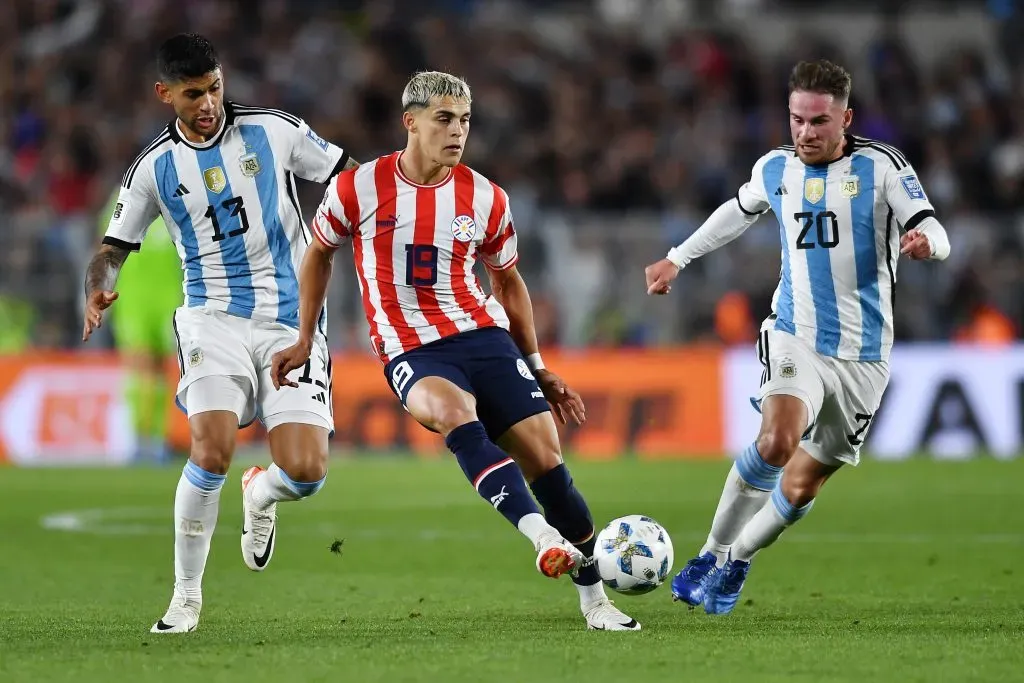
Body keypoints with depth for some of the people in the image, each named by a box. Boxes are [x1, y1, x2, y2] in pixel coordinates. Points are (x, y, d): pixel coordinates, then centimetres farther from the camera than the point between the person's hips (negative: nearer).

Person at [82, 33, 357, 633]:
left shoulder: (273, 131, 1)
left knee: (306, 472, -12)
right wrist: (99, 291, -11)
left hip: (290, 321, 0)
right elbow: (115, 247, 10)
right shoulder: (155, 167, 4)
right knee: (212, 452, -24)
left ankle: (261, 494, 28)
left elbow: (351, 178, 9)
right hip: (214, 319, 0)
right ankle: (187, 596, -6)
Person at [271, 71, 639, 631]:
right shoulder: (358, 189, -3)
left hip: (484, 336, 3)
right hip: (410, 352, -3)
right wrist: (304, 339, 14)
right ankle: (544, 538, -47)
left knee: (544, 454, -9)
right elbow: (320, 253, 15)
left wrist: (537, 367, 19)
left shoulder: (484, 198, 5)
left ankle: (594, 598, 4)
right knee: (456, 415, -36)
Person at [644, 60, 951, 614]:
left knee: (801, 484, 2)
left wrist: (924, 241, -37)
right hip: (795, 338, 0)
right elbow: (739, 211, 27)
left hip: (862, 359, 0)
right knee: (775, 443, -26)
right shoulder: (775, 170, 5)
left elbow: (936, 235, -13)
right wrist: (677, 258, 32)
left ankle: (737, 560, 28)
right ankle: (710, 556, -10)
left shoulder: (881, 166, -5)